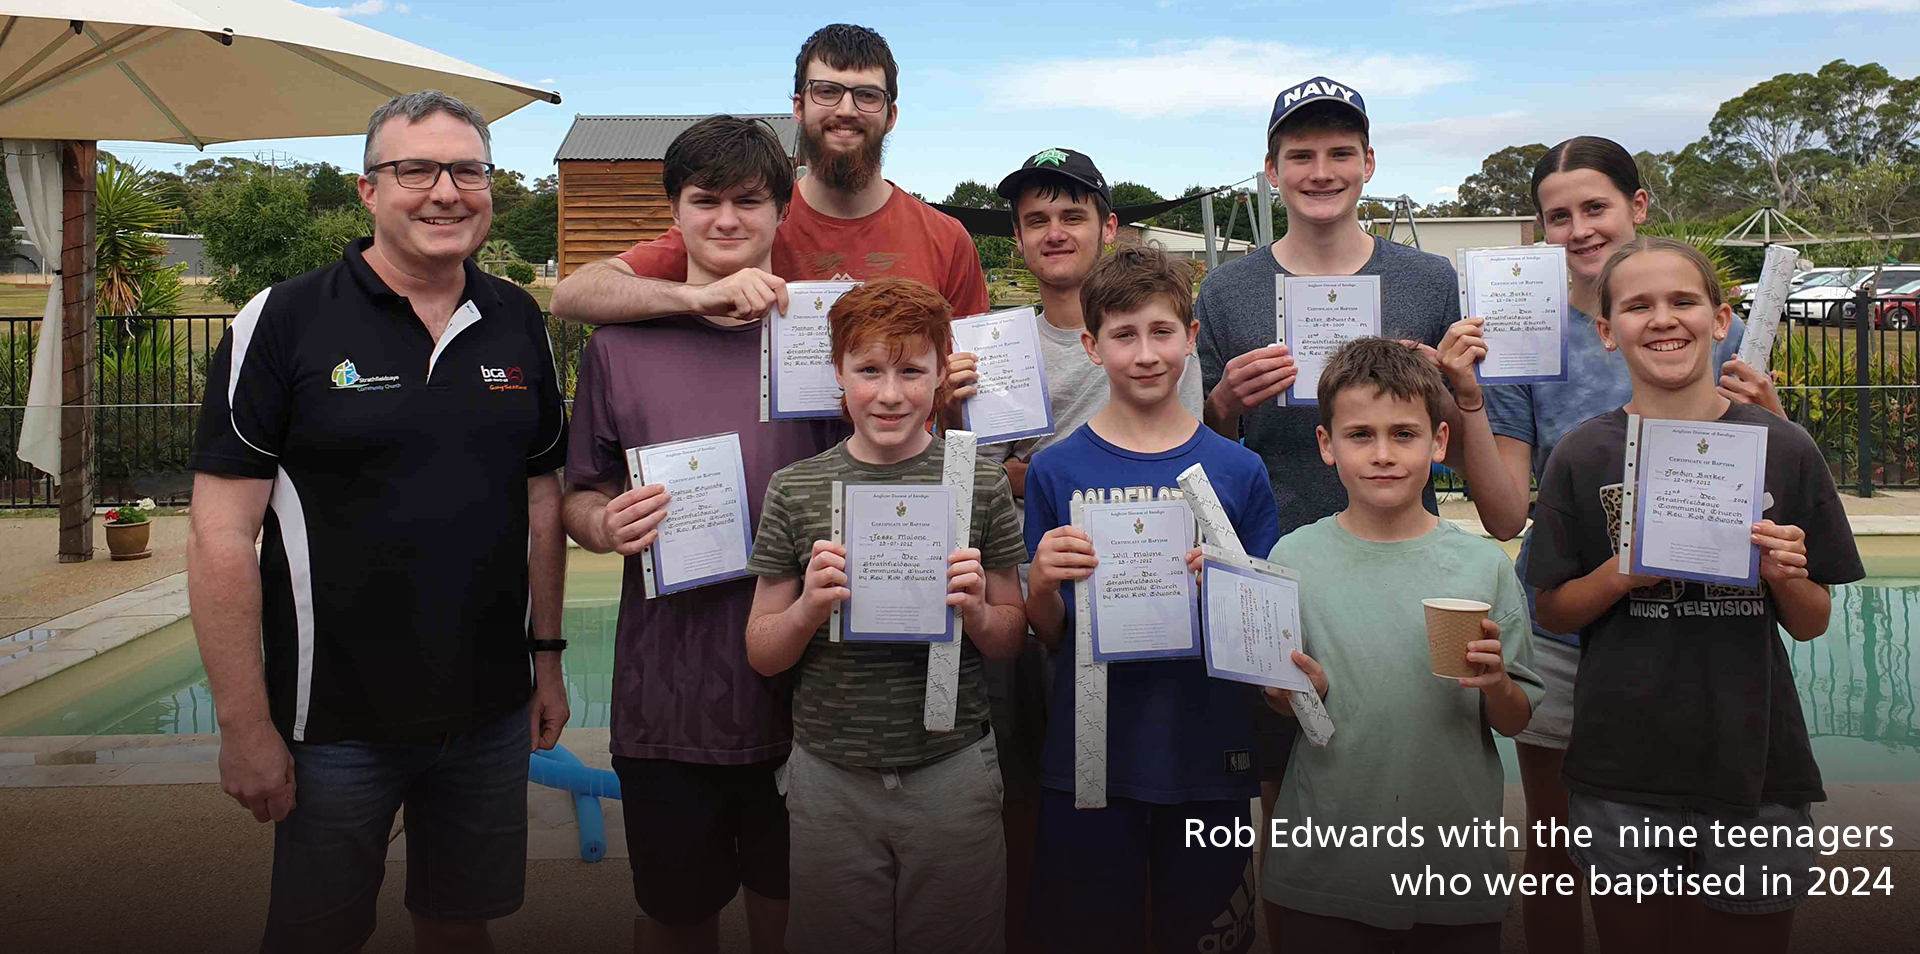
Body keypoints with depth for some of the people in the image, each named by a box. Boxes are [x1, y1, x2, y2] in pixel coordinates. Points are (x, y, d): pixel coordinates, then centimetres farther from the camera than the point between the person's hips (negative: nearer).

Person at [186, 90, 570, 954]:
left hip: (491, 713, 4)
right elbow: (221, 539, -11)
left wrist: (547, 654, 10)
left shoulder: (519, 324, 4)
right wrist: (246, 727, -12)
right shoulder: (281, 323, -9)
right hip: (334, 721, -3)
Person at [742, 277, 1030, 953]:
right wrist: (809, 609, -17)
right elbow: (761, 655, 3)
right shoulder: (795, 488, -1)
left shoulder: (980, 482, -2)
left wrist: (975, 612, -16)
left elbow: (1012, 639, 5)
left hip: (953, 773, 0)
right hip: (831, 777, 1)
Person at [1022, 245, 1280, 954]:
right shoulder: (1056, 470, -1)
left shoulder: (1238, 470, 1)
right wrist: (1043, 584, -19)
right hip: (1088, 760, -1)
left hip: (1208, 758, 1)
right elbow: (1048, 635, 1)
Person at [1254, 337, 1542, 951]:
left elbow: (1516, 722, 2)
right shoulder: (1296, 559, -4)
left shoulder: (1483, 565, -3)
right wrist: (1303, 690, -22)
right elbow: (1286, 708, -1)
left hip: (1458, 861, 1)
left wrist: (1497, 684, -18)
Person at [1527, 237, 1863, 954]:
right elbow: (1553, 612, 1)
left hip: (1757, 767, 1)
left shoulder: (1784, 449, 0)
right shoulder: (1584, 455, -2)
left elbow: (1812, 625, 6)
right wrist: (1625, 572, -16)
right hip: (1624, 777, -1)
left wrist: (1786, 576, -14)